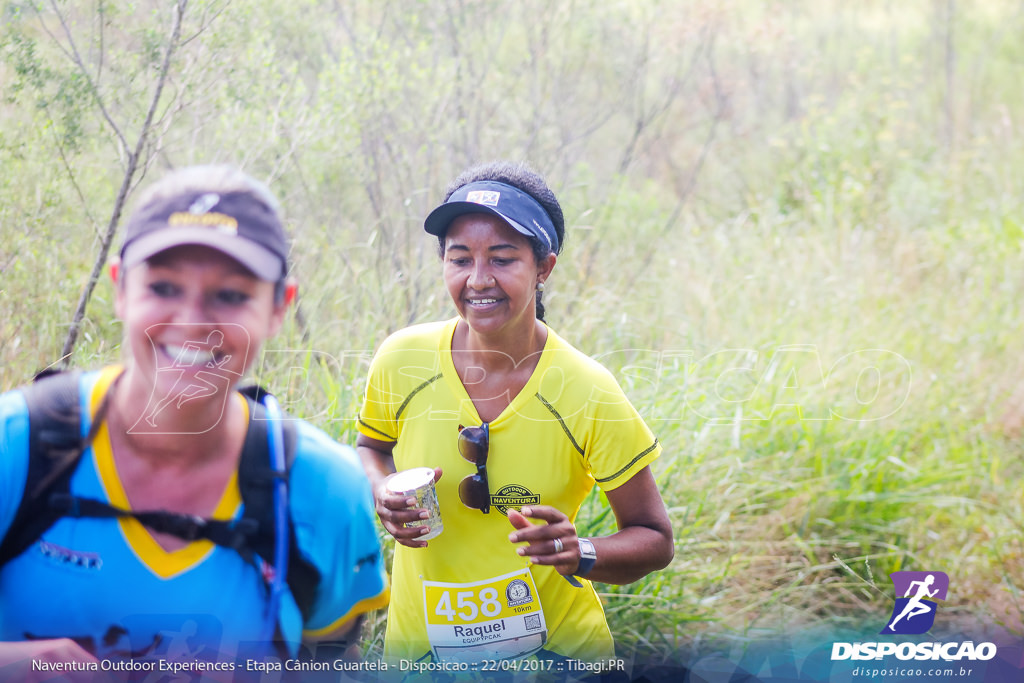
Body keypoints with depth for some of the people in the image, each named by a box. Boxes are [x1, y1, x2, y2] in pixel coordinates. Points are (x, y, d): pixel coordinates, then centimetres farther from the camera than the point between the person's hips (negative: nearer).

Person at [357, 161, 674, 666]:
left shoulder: (587, 393, -19)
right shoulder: (401, 361, -12)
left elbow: (654, 540, -10)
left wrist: (579, 553, -30)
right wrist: (383, 492, -12)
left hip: (558, 647, -2)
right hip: (421, 642, 2)